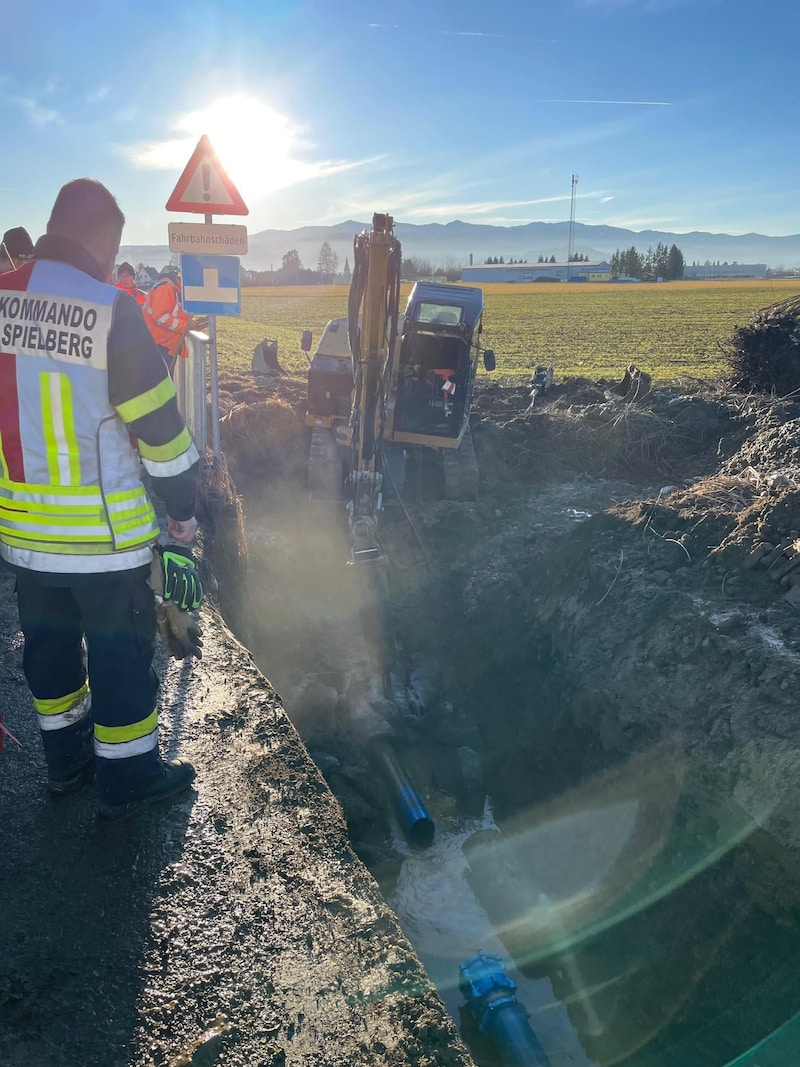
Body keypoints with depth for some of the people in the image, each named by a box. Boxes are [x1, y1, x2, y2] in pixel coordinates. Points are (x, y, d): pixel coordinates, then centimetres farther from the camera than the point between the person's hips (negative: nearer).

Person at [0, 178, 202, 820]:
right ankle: (128, 779, 24)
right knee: (120, 652, 9)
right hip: (104, 533, -6)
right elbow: (160, 427, -14)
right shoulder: (112, 311, -16)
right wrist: (183, 512, -4)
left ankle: (66, 761, 38)